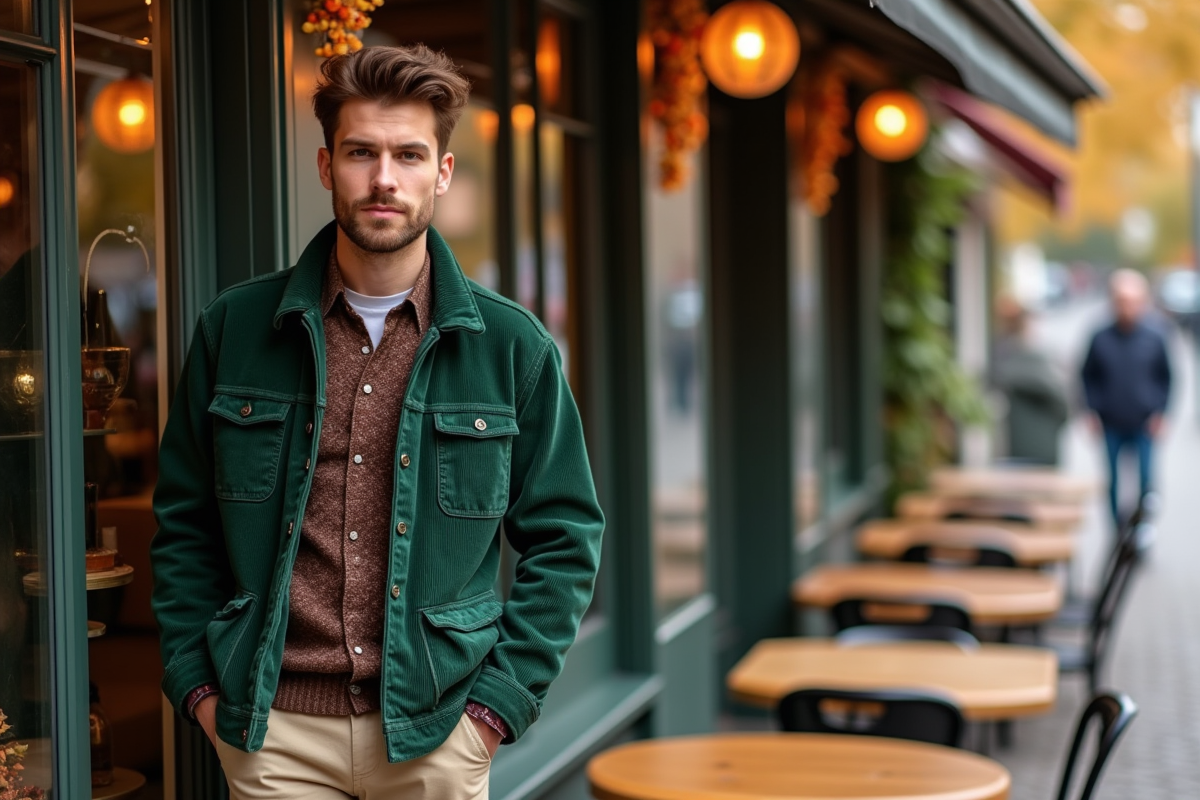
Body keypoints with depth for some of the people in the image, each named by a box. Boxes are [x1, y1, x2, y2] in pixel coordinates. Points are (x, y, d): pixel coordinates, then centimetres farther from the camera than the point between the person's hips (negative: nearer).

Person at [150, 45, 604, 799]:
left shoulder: (511, 346, 0)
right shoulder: (235, 328, 2)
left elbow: (565, 538, 4)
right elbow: (183, 522, 10)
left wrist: (499, 702, -4)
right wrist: (197, 682, 2)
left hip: (435, 735, 0)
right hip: (273, 731, 1)